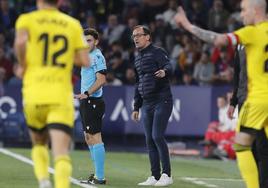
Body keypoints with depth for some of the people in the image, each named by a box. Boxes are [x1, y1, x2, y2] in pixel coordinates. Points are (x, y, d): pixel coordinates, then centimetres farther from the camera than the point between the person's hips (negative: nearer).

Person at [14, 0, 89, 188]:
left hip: (34, 95, 0)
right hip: (62, 96, 0)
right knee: (61, 152, -8)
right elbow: (85, 61, 4)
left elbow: (20, 42, -17)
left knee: (39, 145, 23)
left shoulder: (26, 20, 5)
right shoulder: (73, 24, 10)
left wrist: (23, 65, -1)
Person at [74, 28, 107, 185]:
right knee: (89, 139, 14)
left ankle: (100, 177, -11)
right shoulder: (89, 56, 18)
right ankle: (98, 174, 19)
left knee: (95, 139, -11)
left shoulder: (97, 56, -12)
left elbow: (101, 80, -21)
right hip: (87, 102, 11)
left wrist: (86, 93, -26)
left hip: (93, 102, -11)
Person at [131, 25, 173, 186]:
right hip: (147, 104, 8)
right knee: (150, 140, 6)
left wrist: (164, 71, -47)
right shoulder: (138, 59, 20)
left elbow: (169, 66, -23)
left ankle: (167, 175, -8)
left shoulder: (157, 52, -5)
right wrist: (136, 107, 24)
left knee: (157, 136, -14)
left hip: (162, 101, -8)